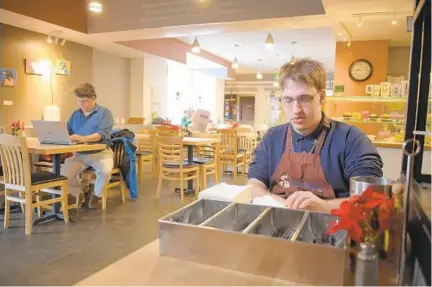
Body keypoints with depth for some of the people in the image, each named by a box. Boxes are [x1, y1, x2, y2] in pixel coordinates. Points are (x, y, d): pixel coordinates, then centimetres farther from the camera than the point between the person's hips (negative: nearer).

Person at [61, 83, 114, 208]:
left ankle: (97, 194, 0)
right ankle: (80, 191, 10)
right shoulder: (75, 114, 16)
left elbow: (103, 134, -15)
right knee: (64, 172, -22)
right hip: (79, 154, 4)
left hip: (101, 152, -4)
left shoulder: (104, 112, -1)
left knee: (105, 170, -34)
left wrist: (83, 138, -29)